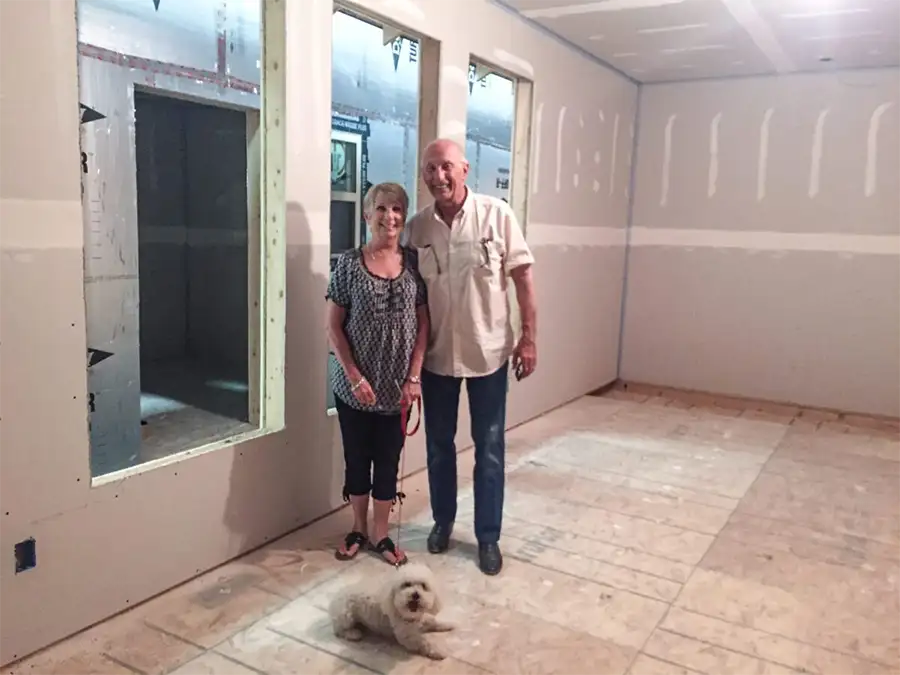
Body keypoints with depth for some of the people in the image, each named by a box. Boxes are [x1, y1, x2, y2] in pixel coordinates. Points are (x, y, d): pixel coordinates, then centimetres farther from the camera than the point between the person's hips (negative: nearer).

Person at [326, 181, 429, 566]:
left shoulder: (414, 262, -2)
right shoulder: (349, 264, -7)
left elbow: (423, 323, 0)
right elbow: (333, 326, -6)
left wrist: (414, 377, -6)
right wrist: (355, 376, -12)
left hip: (397, 386, 1)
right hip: (354, 386, -1)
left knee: (388, 462, 12)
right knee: (357, 459, 14)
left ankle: (381, 535, 30)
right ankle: (358, 530, 34)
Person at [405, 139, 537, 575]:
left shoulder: (497, 215, -8)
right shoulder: (416, 228, -2)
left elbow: (522, 278, -5)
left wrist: (529, 339, -8)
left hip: (488, 352, -2)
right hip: (436, 355, 2)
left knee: (489, 449, 8)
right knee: (438, 445, 15)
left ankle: (488, 536, 24)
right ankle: (442, 521, 35)